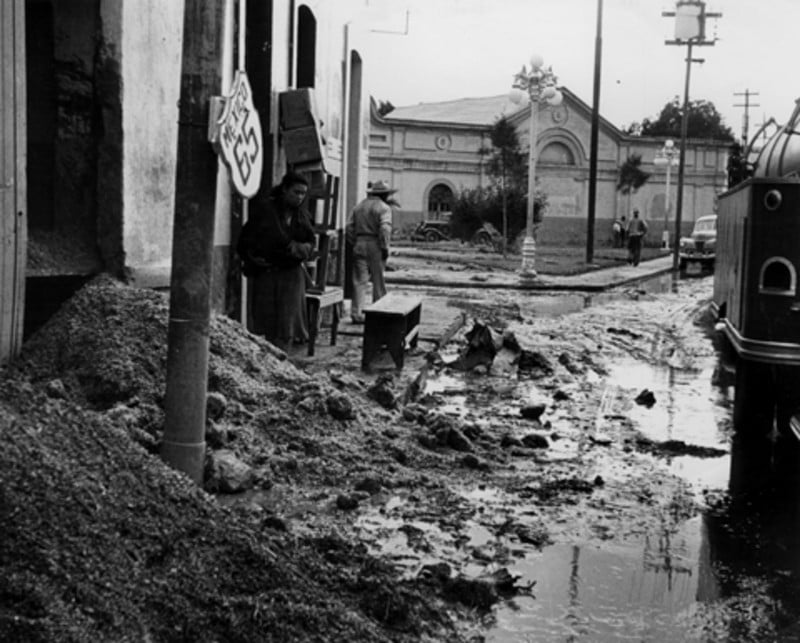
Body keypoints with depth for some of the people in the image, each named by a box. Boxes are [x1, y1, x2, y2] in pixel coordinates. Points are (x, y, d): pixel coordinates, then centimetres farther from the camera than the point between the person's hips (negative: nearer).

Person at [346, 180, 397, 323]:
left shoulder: (359, 207, 14)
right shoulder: (384, 208, -6)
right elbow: (385, 229, -19)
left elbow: (349, 227, 10)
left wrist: (354, 244, 14)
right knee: (378, 281, 5)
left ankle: (356, 313, -1)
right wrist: (385, 247, -14)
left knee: (359, 280, 4)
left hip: (359, 245, 5)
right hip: (375, 246, -5)